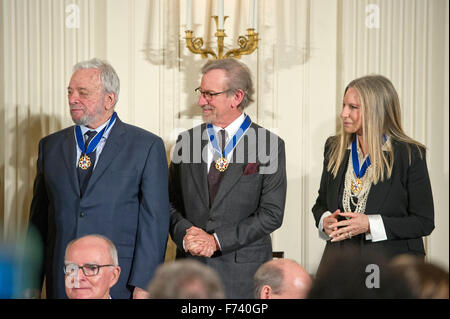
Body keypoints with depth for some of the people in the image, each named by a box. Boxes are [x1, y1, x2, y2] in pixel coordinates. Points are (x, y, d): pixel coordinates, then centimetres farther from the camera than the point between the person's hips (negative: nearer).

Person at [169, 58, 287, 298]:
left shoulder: (270, 145, -3)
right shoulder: (186, 141, 9)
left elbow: (271, 214, -8)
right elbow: (171, 204, 9)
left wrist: (216, 240, -13)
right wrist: (186, 235, -11)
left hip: (243, 272, -3)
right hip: (190, 269, 3)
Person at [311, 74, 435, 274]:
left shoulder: (409, 154, -7)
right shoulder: (334, 148, 7)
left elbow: (424, 222, -7)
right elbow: (321, 203, 19)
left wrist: (370, 225, -17)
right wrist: (325, 221, -5)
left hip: (390, 263, -4)